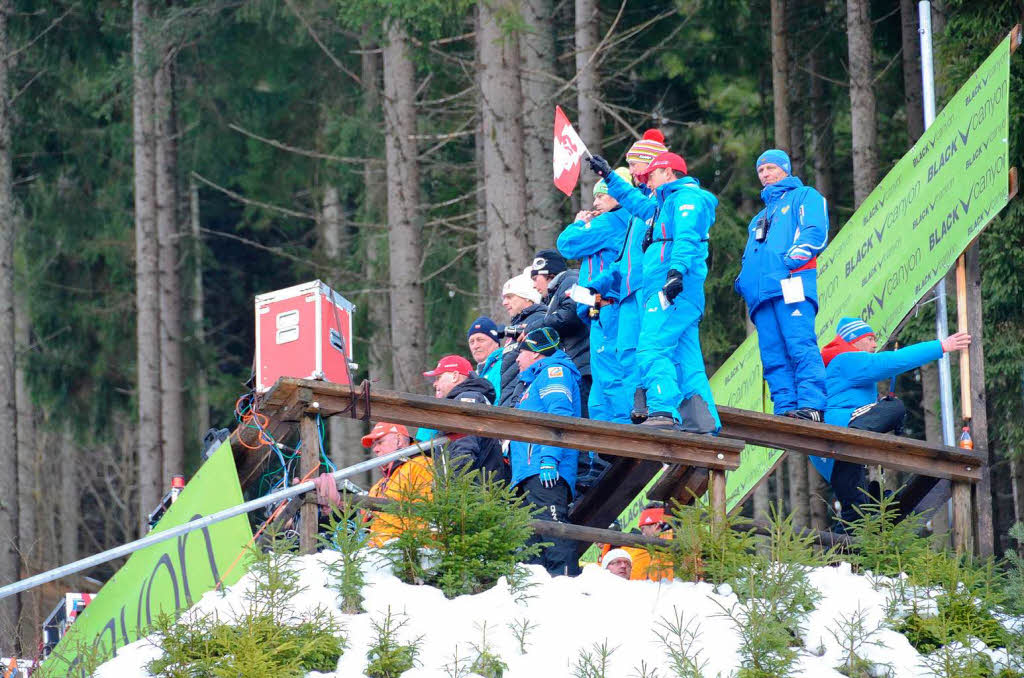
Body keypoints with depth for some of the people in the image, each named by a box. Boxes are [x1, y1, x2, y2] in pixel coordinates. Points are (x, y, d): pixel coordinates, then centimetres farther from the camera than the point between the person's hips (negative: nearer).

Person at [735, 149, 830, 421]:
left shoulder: (804, 196, 16)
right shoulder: (760, 218, 38)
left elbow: (816, 232, -1)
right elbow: (750, 257, 34)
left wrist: (791, 259, -14)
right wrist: (743, 278, 11)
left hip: (791, 283, -7)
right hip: (761, 291, 7)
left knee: (801, 346, -19)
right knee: (773, 355, -5)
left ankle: (811, 405, -27)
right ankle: (785, 408, -11)